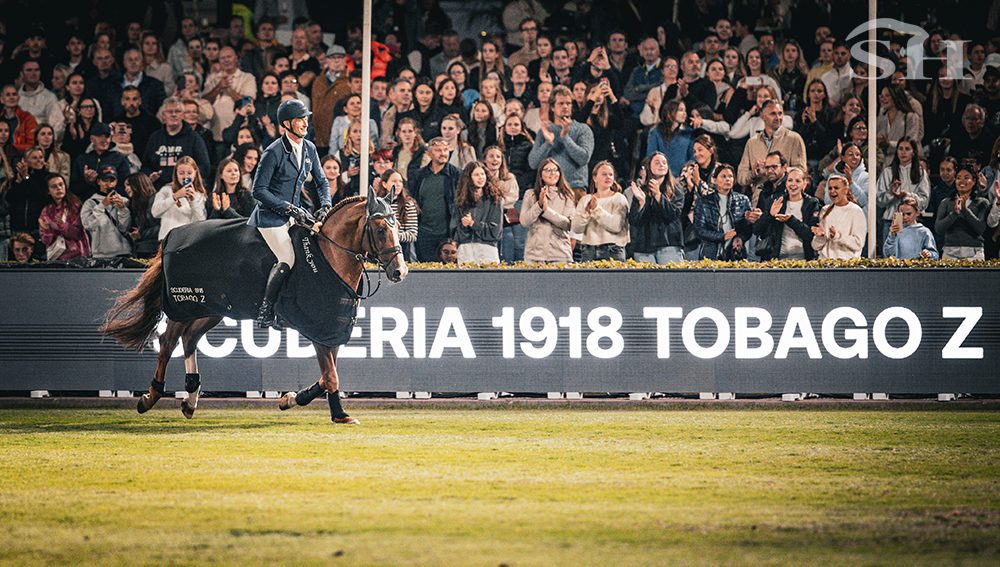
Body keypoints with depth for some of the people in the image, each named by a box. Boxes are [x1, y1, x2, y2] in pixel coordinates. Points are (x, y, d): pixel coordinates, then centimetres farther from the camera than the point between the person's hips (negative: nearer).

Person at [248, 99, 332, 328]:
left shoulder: (309, 149, 5)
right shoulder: (274, 152, -16)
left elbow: (322, 182, 13)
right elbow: (258, 190, -15)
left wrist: (326, 206, -7)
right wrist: (289, 208, -19)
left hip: (294, 213, 7)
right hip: (271, 215, -7)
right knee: (288, 260, -20)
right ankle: (265, 311, -12)